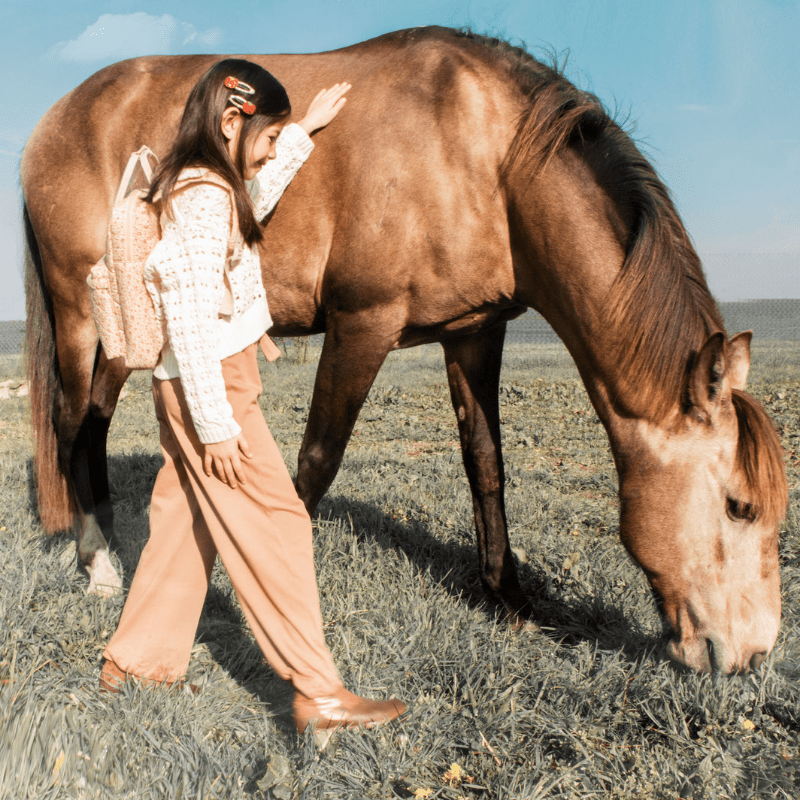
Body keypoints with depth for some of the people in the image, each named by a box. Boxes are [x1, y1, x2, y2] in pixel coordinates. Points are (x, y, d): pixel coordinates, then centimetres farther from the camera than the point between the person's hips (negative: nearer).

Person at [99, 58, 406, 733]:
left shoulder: (197, 186, 11)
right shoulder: (204, 198, -19)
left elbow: (254, 200, 34)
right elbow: (191, 320, -24)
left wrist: (306, 129, 34)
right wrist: (215, 425, -24)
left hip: (193, 386, 10)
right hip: (211, 386, -10)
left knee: (185, 522, 17)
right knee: (275, 526, -6)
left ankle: (133, 660, 28)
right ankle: (318, 693, 0)